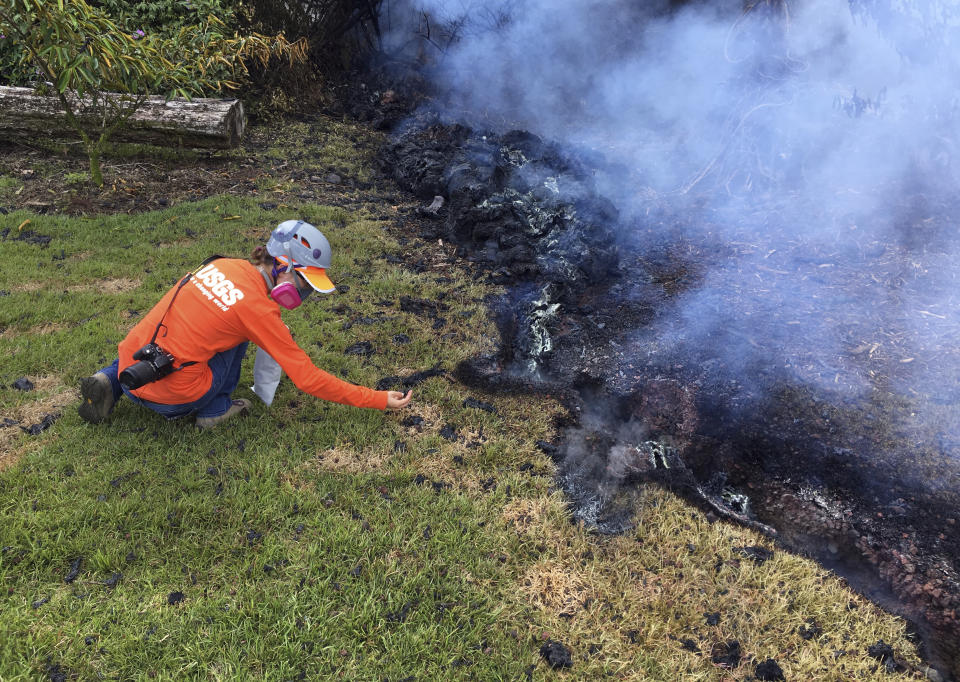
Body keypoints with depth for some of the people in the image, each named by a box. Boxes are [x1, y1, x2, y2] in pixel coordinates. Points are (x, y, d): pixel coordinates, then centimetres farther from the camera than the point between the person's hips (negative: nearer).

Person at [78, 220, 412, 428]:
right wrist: (378, 400, -7)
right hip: (168, 396, -7)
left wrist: (279, 338, 19)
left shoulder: (224, 264, 4)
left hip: (129, 364, 7)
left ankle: (109, 383, 20)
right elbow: (308, 379, -11)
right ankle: (216, 410, 6)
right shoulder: (259, 309, -15)